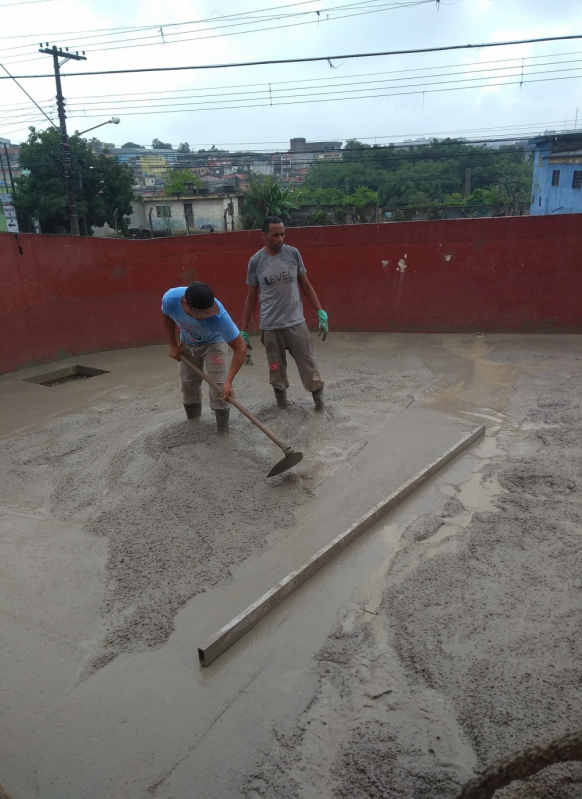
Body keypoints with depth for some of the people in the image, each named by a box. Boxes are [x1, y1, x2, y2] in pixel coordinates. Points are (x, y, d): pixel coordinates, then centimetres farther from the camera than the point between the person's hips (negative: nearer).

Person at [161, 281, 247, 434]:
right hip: (187, 344, 3)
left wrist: (228, 381, -43)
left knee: (218, 386, -13)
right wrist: (173, 345, -4)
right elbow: (167, 317, -7)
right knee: (188, 385, 10)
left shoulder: (219, 316, -43)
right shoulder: (170, 299, -34)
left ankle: (222, 433, 1)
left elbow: (240, 347, -37)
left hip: (213, 343, -3)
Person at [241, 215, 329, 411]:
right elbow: (251, 297, 5)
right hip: (270, 327, 0)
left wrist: (321, 312, -1)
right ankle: (281, 399, 25)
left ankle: (319, 398, 15)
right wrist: (244, 330, 4)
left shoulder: (293, 254, -2)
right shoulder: (255, 261, -3)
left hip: (296, 322, 0)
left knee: (308, 364, 3)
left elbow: (306, 286, 7)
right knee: (276, 369, 10)